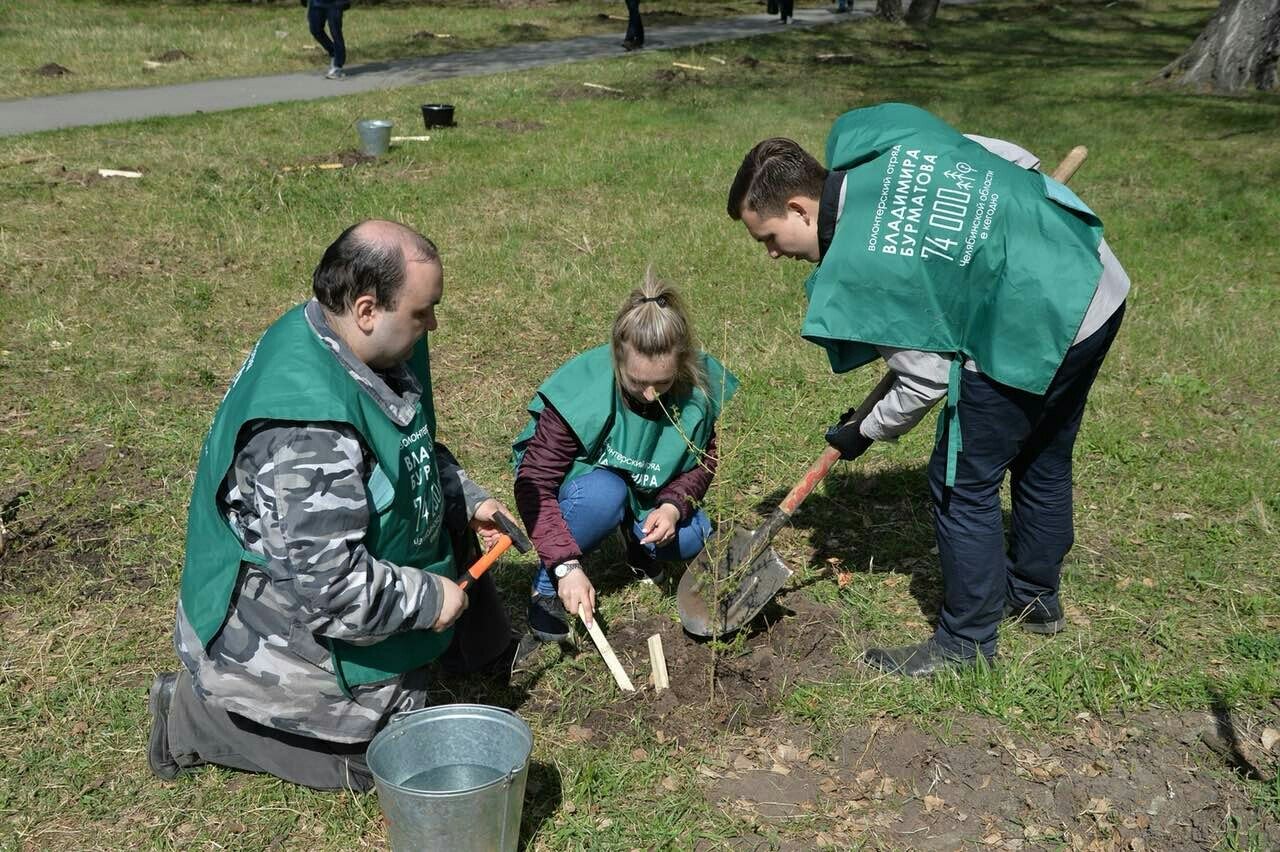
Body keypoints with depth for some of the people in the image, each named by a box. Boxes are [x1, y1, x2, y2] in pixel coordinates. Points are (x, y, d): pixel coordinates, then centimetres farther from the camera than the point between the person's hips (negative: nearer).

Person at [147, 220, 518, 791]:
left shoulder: (346, 345, -5)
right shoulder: (309, 426, -36)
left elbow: (417, 450, 14)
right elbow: (329, 584, -35)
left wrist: (465, 498, 3)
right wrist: (426, 600, -22)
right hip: (285, 631, -9)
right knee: (378, 761, 5)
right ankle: (197, 713, 8)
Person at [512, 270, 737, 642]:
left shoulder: (701, 386, -24)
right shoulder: (581, 391, -35)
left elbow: (704, 460, -7)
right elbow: (534, 485, -34)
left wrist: (674, 506, -27)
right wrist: (567, 566, -42)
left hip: (648, 490, 4)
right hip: (583, 476, -3)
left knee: (690, 539, -22)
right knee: (603, 495, -37)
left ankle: (638, 541, 14)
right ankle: (547, 585, -11)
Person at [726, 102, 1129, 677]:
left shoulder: (857, 272, -22)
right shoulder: (866, 139, 0)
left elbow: (926, 383, -12)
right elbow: (1014, 158, 11)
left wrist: (864, 433, 5)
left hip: (1034, 334, -10)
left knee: (962, 485, 5)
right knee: (1043, 457, 25)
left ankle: (966, 643, 21)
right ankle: (1035, 594, 45)